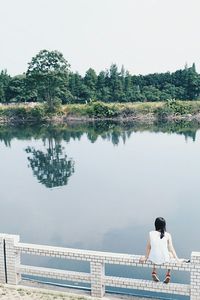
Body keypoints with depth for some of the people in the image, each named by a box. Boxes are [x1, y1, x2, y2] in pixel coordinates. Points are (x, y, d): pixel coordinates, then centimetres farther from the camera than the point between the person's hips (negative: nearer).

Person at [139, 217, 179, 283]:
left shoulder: (151, 234, -7)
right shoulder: (167, 235, -9)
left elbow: (148, 247, 1)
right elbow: (171, 248, -5)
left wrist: (146, 257, 14)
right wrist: (176, 258, 7)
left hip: (153, 259, 1)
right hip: (164, 259, -1)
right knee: (170, 254, 34)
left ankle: (154, 272, 33)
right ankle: (168, 275, 30)